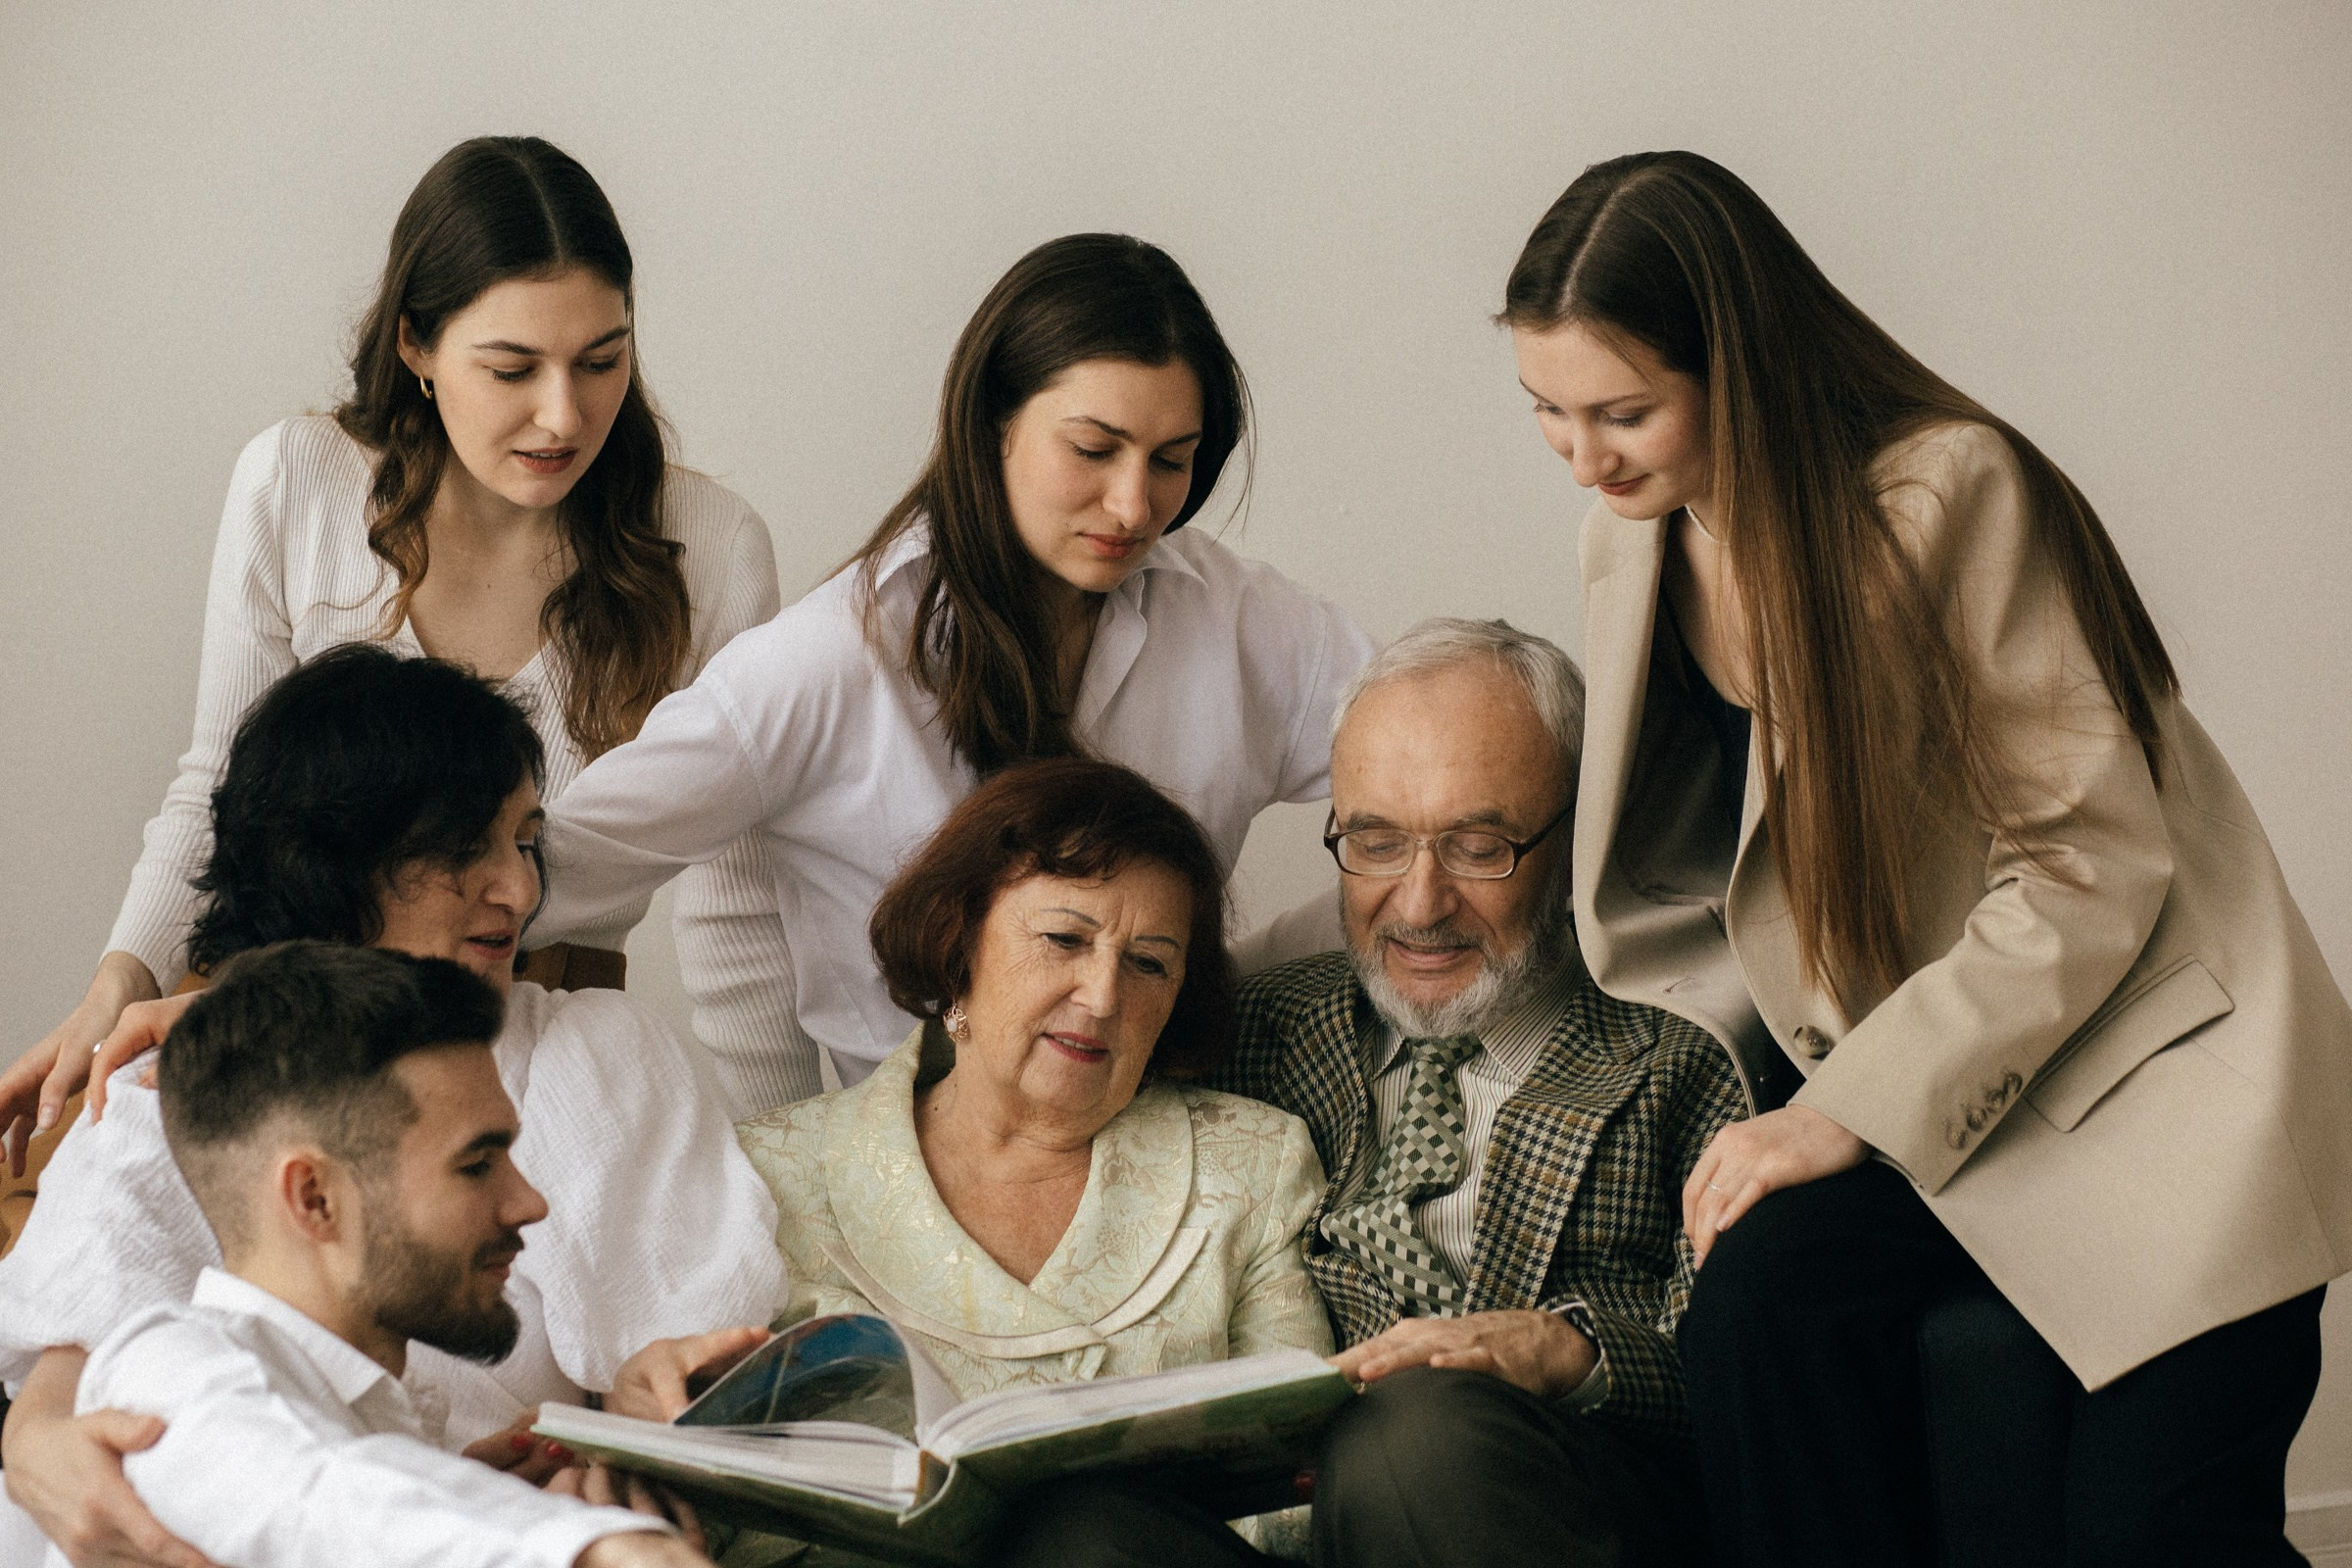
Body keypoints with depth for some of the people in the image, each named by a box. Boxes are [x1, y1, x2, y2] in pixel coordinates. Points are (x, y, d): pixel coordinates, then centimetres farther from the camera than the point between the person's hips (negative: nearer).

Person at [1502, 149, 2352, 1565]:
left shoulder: (1948, 494, -16)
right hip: (1911, 1086, 5)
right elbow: (1671, 871, 17)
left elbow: (2089, 870, -16)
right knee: (1759, 1297, -27)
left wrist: (1854, 1111, -18)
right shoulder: (1643, 539, 6)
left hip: (2150, 1062, -5)